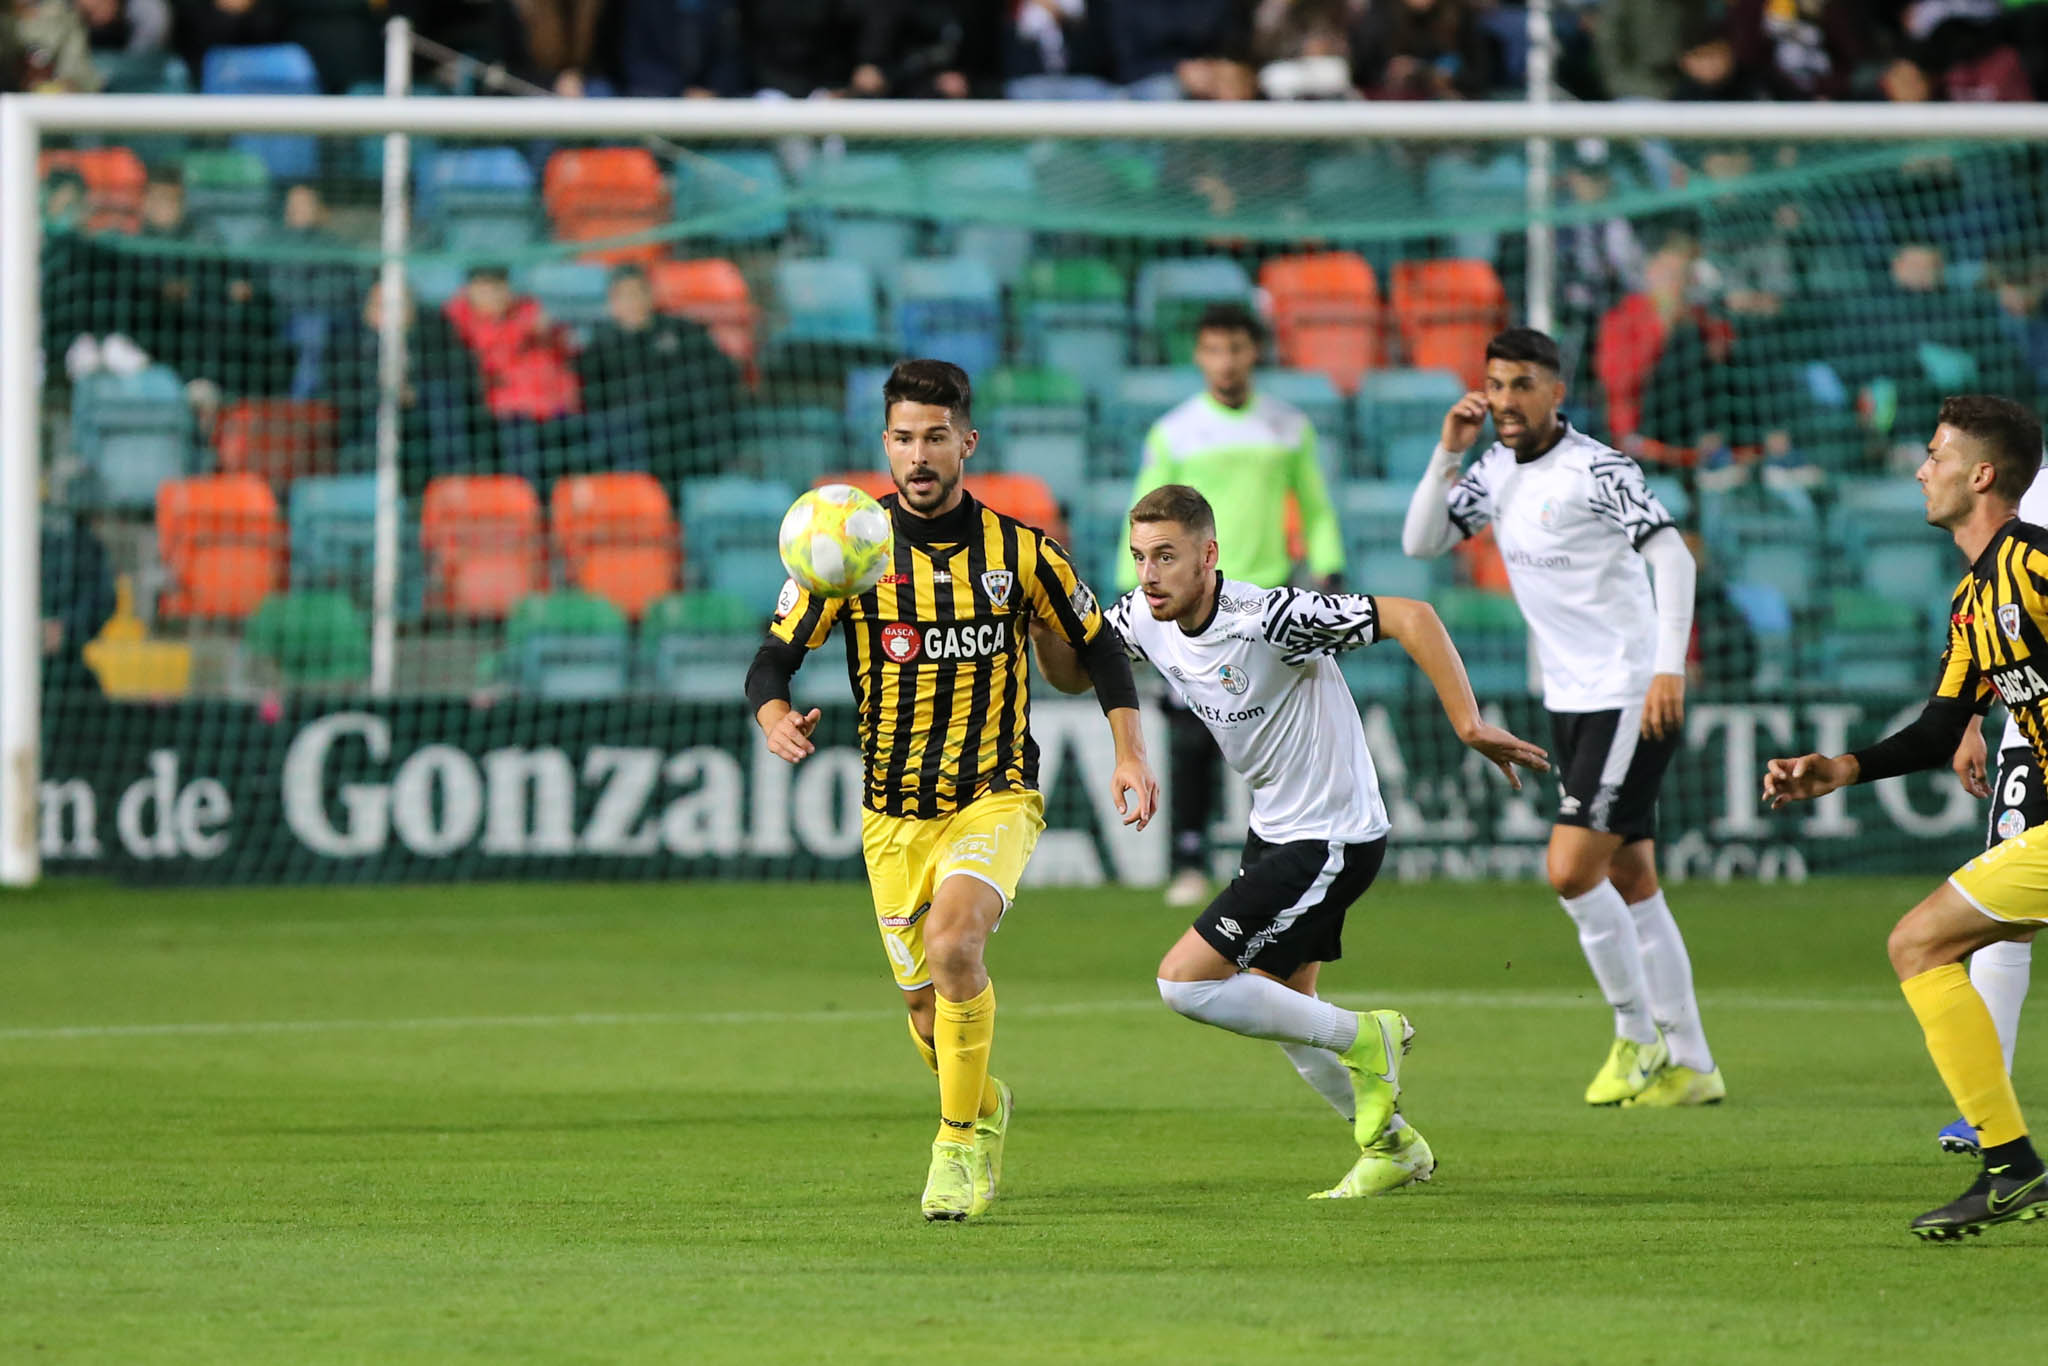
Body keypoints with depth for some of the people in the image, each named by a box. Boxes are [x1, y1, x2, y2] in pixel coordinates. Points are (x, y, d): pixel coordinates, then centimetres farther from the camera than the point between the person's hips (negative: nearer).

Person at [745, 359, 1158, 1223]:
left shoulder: (1020, 551, -4)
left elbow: (1098, 646, 10)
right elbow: (773, 657, -6)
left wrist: (1130, 753, -1)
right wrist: (774, 714, -29)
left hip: (996, 798, -2)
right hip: (893, 816, 2)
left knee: (952, 939, -29)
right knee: (926, 1004, 8)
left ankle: (959, 1140, -14)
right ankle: (985, 1107, 41)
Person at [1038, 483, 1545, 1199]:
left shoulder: (1268, 617, -28)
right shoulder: (1144, 618, -5)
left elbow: (1410, 617, -27)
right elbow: (1071, 674, 10)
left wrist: (1469, 725, -31)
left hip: (1332, 839, -9)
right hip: (1274, 830, 9)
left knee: (1186, 982, -13)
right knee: (1280, 1009, 21)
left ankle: (1364, 1039, 5)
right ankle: (1393, 1147, 39)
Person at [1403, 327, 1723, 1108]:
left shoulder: (1596, 470, -14)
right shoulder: (1497, 470, 9)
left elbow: (1673, 556, -20)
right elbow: (1421, 542, 10)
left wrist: (1669, 667, -30)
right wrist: (1448, 454, -4)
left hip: (1632, 697, -8)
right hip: (1569, 699, 8)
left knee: (1571, 869, -14)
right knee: (1631, 885, 9)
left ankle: (1639, 1036, 0)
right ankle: (1689, 1066, 13)